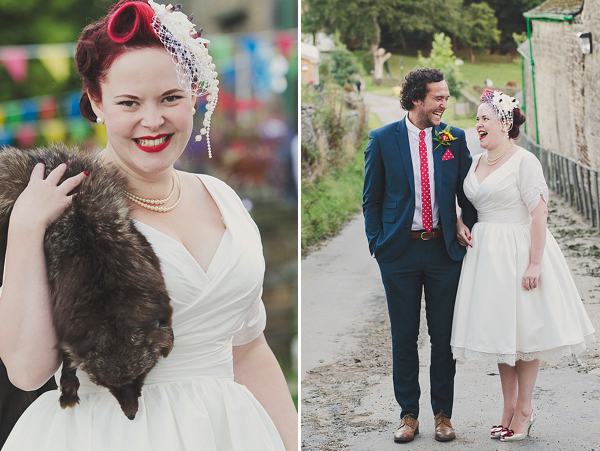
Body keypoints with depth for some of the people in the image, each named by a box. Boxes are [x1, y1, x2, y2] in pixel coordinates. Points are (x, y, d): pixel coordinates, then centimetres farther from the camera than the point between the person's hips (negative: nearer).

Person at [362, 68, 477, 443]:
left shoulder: (455, 139, 3)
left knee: (444, 335, 7)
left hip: (444, 249, 1)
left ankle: (443, 413, 19)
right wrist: (378, 244, -1)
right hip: (400, 251, -1)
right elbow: (372, 199, 4)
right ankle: (408, 414, 18)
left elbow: (466, 193, 9)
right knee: (404, 336, 7)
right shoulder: (383, 140, -2)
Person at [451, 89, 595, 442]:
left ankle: (524, 408, 14)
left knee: (523, 330, 2)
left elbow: (539, 213, -17)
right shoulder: (476, 162, 9)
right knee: (500, 332, 12)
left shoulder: (524, 161, -13)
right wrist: (459, 224, 4)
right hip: (486, 253, 7)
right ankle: (509, 406, 22)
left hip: (517, 252, -7)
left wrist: (535, 263, -22)